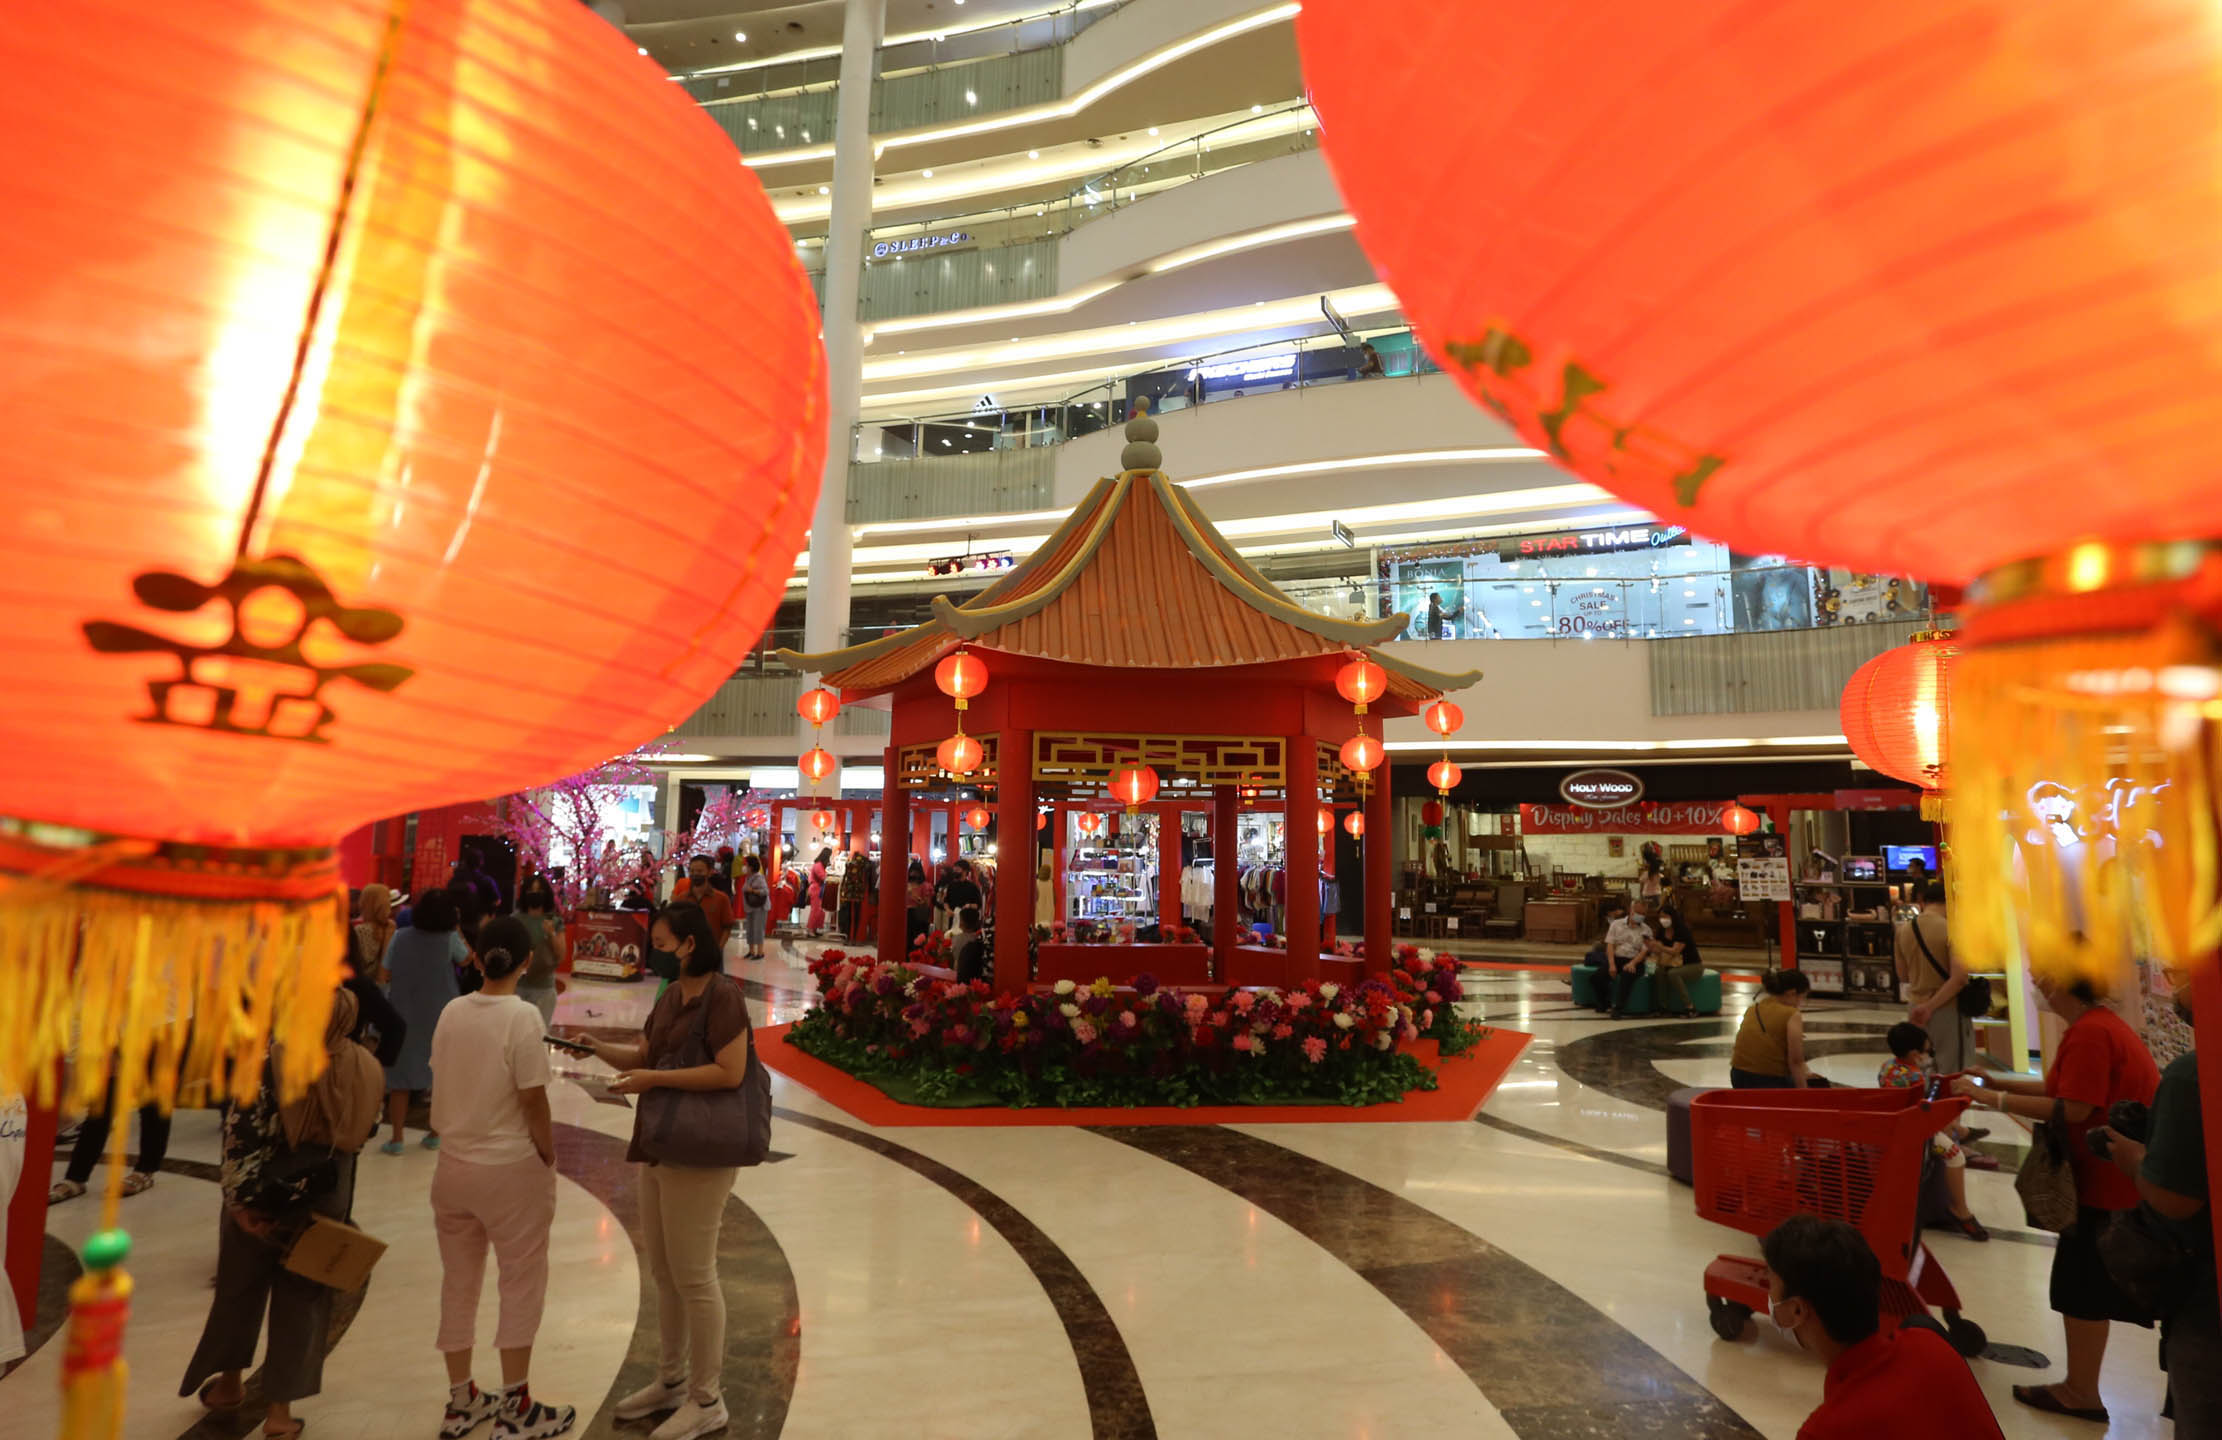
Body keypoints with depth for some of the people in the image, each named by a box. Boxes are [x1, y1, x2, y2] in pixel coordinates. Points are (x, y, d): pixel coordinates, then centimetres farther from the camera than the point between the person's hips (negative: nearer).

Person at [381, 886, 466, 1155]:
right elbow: (466, 959, 9)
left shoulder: (400, 937, -7)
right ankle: (435, 1134, 21)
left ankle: (396, 1139, 9)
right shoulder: (450, 939, -10)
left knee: (400, 1078, 7)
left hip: (402, 1015, 0)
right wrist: (457, 931, 12)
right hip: (440, 1016, 0)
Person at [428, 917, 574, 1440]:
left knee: (458, 1284, 18)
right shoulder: (523, 1015, -18)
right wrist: (549, 1160, -3)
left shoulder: (451, 1012, -1)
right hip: (511, 1169, -6)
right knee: (522, 1284, 9)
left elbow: (441, 1085, 4)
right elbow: (533, 1100, -17)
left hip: (453, 1166, 6)